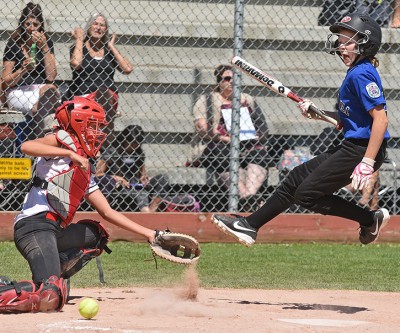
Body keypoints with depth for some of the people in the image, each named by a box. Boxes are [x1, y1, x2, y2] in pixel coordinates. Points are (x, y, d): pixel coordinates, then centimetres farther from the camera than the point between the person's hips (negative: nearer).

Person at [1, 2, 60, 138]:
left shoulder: (46, 42, 7)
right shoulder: (14, 44, 0)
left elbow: (51, 77, -4)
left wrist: (44, 47, -9)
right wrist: (23, 69, -19)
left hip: (41, 89, 3)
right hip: (18, 91, -3)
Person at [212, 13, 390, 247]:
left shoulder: (362, 74, -16)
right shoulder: (355, 73, 15)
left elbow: (380, 118, -22)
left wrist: (367, 163, -26)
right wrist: (317, 114, 11)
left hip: (362, 149, -10)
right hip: (351, 148, 10)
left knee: (307, 194, -7)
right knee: (297, 178, 14)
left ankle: (371, 219, -3)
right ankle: (250, 226, 21)